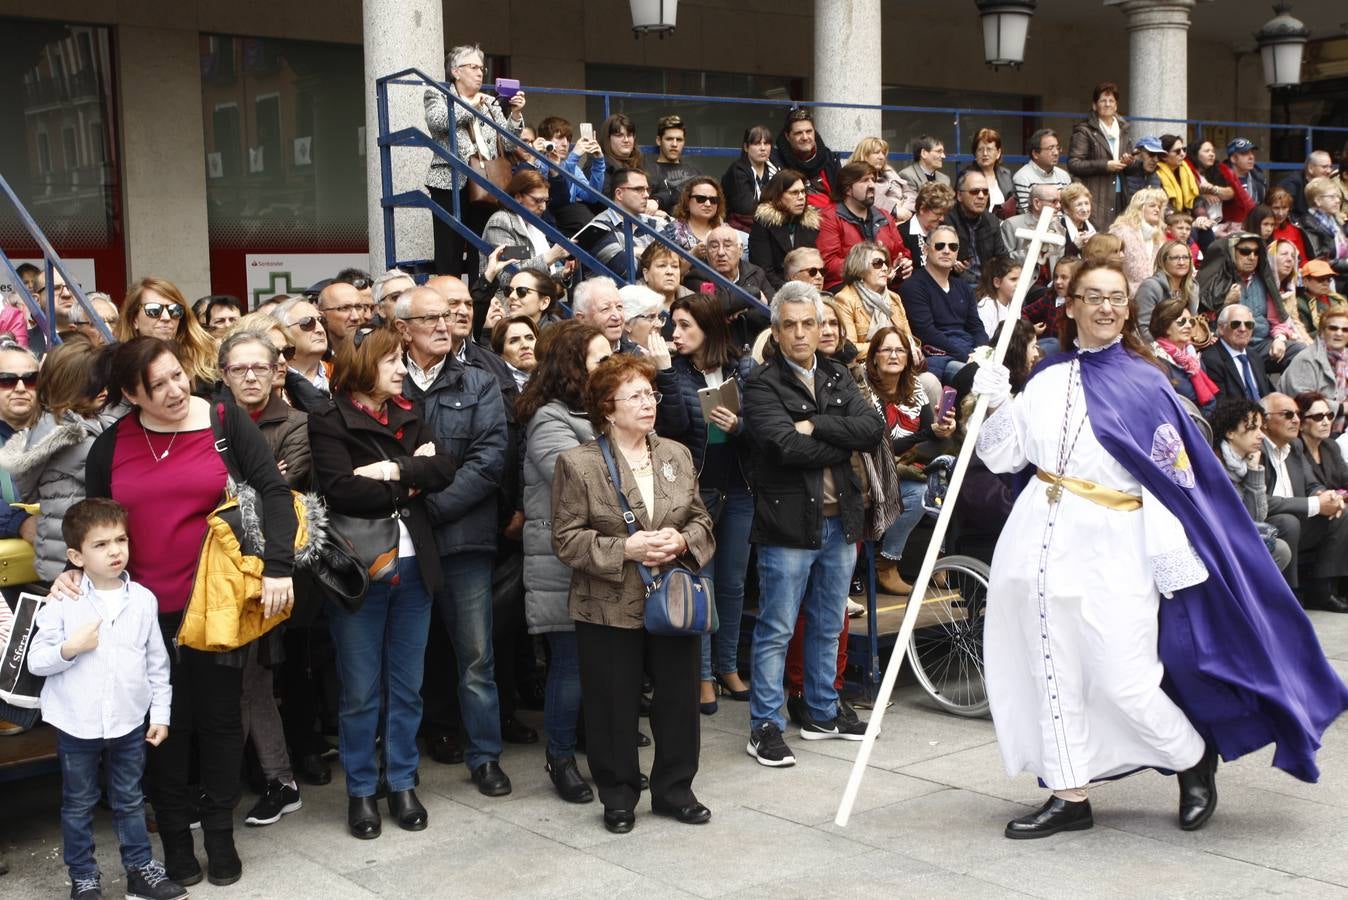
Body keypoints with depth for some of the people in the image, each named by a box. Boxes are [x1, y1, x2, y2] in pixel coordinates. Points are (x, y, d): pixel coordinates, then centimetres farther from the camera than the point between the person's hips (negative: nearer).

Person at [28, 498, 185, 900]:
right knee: (78, 805, 12)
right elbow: (35, 661, -6)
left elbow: (157, 662, 5)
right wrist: (70, 648, -23)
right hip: (77, 725, -1)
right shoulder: (61, 603, -9)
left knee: (130, 801, 15)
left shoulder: (143, 599, -2)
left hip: (129, 722, 2)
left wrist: (161, 713, 5)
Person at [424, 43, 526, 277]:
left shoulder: (490, 102, 20)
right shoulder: (436, 95, 9)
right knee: (450, 253, -8)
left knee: (481, 253, 2)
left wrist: (515, 115, -5)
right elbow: (436, 122, -12)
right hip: (450, 182, -4)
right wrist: (469, 105, -3)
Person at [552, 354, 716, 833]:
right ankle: (618, 797, 22)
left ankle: (674, 788, 27)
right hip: (610, 609, -4)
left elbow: (702, 520, 12)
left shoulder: (677, 455, 8)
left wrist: (683, 541, -10)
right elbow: (567, 538, -9)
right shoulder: (578, 463, -6)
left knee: (679, 699, 10)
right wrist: (625, 549, -19)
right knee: (614, 707, 5)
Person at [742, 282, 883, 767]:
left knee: (828, 626, 16)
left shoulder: (838, 376, 11)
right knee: (776, 630, 0)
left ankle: (822, 713, 29)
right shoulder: (762, 384, -7)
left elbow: (873, 428, -4)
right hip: (789, 521, -6)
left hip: (840, 519, 6)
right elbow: (787, 445, -22)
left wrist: (815, 426, -15)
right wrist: (843, 443, -9)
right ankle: (765, 726, 9)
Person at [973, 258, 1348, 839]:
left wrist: (1171, 557, -13)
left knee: (1124, 682, -5)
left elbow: (1173, 476, -5)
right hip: (1044, 543, 4)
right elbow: (1003, 456, 9)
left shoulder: (1143, 384, -2)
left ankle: (1195, 760, 22)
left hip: (1112, 548, -4)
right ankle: (1069, 796, 18)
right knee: (1055, 675, 7)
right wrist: (996, 405, -9)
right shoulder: (1047, 381, 10)